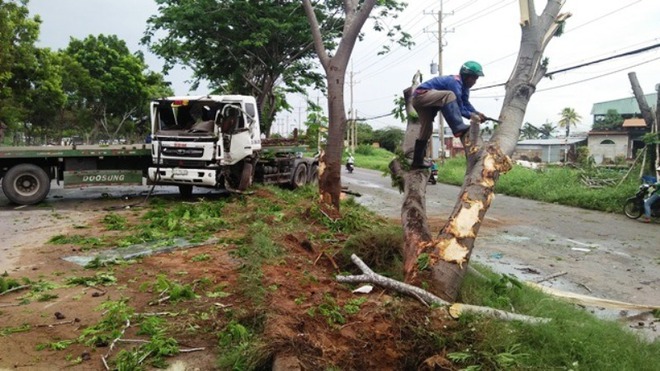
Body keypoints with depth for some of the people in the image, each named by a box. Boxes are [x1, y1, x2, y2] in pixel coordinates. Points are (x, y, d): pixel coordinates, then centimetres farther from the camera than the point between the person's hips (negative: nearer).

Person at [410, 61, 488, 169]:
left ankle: (418, 160, 24)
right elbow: (457, 108, -23)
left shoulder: (463, 85, 8)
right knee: (449, 95, -32)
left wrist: (477, 113, -3)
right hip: (421, 95, -11)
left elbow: (465, 103, 9)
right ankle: (459, 128, -38)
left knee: (427, 130, 15)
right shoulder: (455, 82, -22)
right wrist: (471, 116, -19)